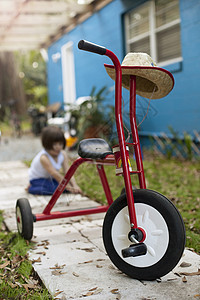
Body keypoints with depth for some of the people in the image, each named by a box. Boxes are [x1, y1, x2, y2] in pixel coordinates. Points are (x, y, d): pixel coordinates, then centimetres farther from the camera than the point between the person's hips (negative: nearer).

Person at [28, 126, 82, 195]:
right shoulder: (44, 158, -34)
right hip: (38, 179, -7)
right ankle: (31, 188, -9)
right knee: (53, 189, -33)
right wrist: (68, 187, -41)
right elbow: (55, 174, -38)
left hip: (50, 178, 7)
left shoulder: (63, 154, -13)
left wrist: (75, 186, -33)